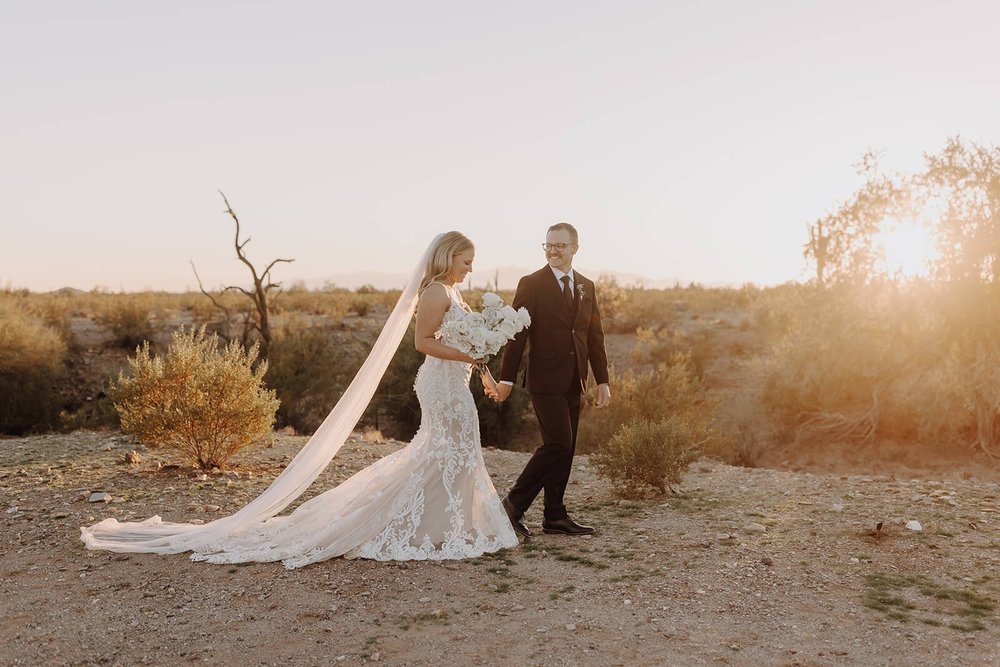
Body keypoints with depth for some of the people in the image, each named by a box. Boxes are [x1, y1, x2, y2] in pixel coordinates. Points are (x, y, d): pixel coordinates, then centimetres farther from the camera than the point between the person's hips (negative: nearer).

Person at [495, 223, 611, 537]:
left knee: (565, 449, 9)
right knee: (557, 444, -11)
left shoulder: (586, 286, 12)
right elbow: (517, 334, -8)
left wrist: (602, 380, 8)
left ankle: (555, 517, 18)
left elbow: (595, 337, 12)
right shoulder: (531, 284, -5)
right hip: (546, 381, -6)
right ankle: (514, 503, 3)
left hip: (574, 382, 6)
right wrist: (506, 378, -11)